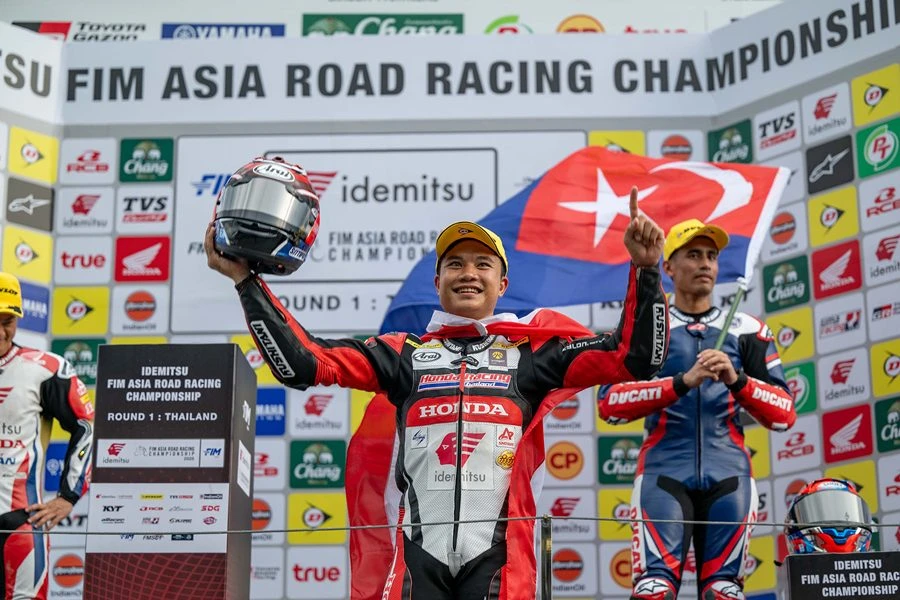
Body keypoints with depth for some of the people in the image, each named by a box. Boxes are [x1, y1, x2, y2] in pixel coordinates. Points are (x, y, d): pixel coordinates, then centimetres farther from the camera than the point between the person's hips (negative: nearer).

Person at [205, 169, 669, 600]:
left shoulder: (527, 353, 15)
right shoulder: (404, 354, 17)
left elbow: (634, 357, 10)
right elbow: (302, 361, 10)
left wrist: (644, 268, 1)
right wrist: (246, 279, 7)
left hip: (496, 552, -1)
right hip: (420, 550, 1)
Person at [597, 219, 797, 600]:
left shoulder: (746, 330, 15)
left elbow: (785, 415, 6)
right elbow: (609, 405, -6)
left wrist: (736, 380, -11)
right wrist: (683, 382, -17)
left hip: (729, 474, 2)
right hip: (663, 469, -2)